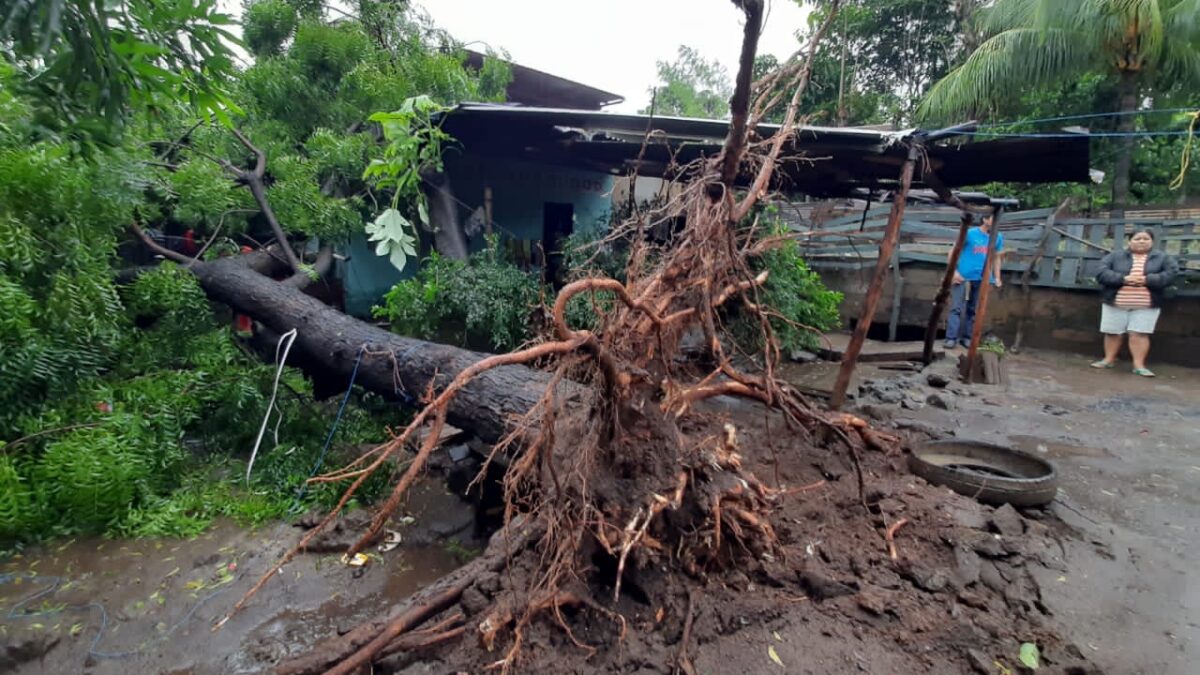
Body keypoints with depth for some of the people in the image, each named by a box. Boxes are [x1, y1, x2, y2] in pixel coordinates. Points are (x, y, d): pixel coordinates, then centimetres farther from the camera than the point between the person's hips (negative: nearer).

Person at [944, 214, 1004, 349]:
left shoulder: (998, 237, 8)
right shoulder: (970, 233, -5)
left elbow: (996, 258, 18)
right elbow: (954, 251, -2)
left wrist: (997, 277, 12)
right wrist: (953, 271, -10)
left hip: (982, 279, 5)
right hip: (963, 277, -4)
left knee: (973, 310, 10)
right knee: (956, 308, -8)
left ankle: (967, 337, 18)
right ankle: (951, 338, -8)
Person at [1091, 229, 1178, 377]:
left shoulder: (1162, 257, 9)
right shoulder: (1115, 256, 5)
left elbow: (1172, 274, -3)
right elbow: (1102, 273, -4)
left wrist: (1147, 280, -18)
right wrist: (1123, 279, -18)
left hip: (1146, 306, 0)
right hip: (1116, 303, 0)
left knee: (1139, 334, -5)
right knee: (1112, 333, 5)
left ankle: (1139, 365, 0)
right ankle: (1109, 359, 17)